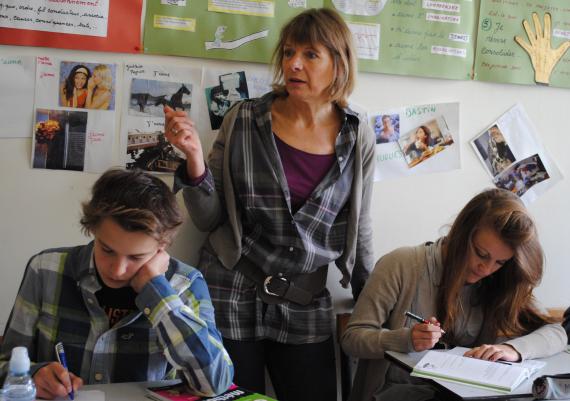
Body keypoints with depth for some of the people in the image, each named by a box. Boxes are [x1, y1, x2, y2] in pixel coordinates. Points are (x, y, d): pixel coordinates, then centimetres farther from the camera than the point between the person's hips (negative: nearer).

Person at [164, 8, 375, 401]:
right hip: (231, 297, -1)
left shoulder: (358, 137, -2)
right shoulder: (243, 121, -6)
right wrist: (195, 156, -19)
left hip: (306, 306, 1)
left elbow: (358, 231, 6)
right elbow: (209, 218, -4)